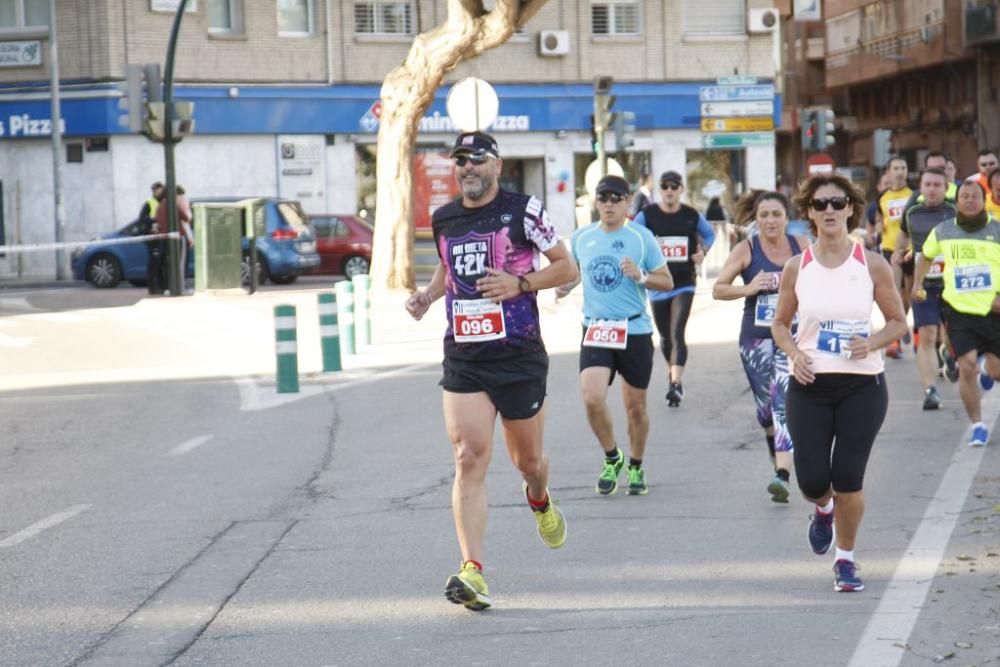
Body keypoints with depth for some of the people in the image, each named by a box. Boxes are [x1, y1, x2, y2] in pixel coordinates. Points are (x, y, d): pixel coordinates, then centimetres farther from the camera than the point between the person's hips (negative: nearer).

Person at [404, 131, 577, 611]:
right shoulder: (443, 219, 9)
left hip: (520, 356, -2)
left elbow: (567, 268, 0)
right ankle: (472, 570, -19)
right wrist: (428, 294, 7)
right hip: (463, 358, 2)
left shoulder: (522, 211, -5)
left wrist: (520, 283, -16)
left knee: (527, 459, 12)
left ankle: (540, 502, 50)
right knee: (469, 458, -12)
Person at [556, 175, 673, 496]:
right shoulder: (581, 238, 6)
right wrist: (566, 285, 4)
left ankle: (635, 467, 30)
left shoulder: (641, 237, -3)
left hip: (635, 330, -1)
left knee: (635, 406, 8)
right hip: (595, 331, 1)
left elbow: (667, 282, 1)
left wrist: (640, 276, -17)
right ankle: (612, 458, 8)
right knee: (592, 399, -17)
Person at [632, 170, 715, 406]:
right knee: (665, 336, 13)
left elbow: (709, 234, 19)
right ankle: (671, 372, 38)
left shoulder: (692, 216, 1)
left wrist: (703, 251, 1)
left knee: (677, 333, -14)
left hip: (684, 283, -1)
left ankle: (677, 384, -20)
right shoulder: (647, 215, -4)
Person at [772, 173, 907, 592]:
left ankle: (846, 559, 16)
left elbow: (898, 321, 6)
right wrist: (794, 353, -8)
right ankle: (823, 510, 34)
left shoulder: (872, 265, -2)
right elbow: (780, 325, 12)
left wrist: (872, 343, -14)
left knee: (848, 478, -6)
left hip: (863, 385, -1)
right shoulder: (797, 267, 1)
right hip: (810, 386, 1)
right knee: (811, 481, -5)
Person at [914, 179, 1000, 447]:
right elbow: (926, 256, 24)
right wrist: (918, 284, 22)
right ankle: (977, 425, 4)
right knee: (966, 367, -11)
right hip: (959, 311, 0)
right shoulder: (942, 231, 3)